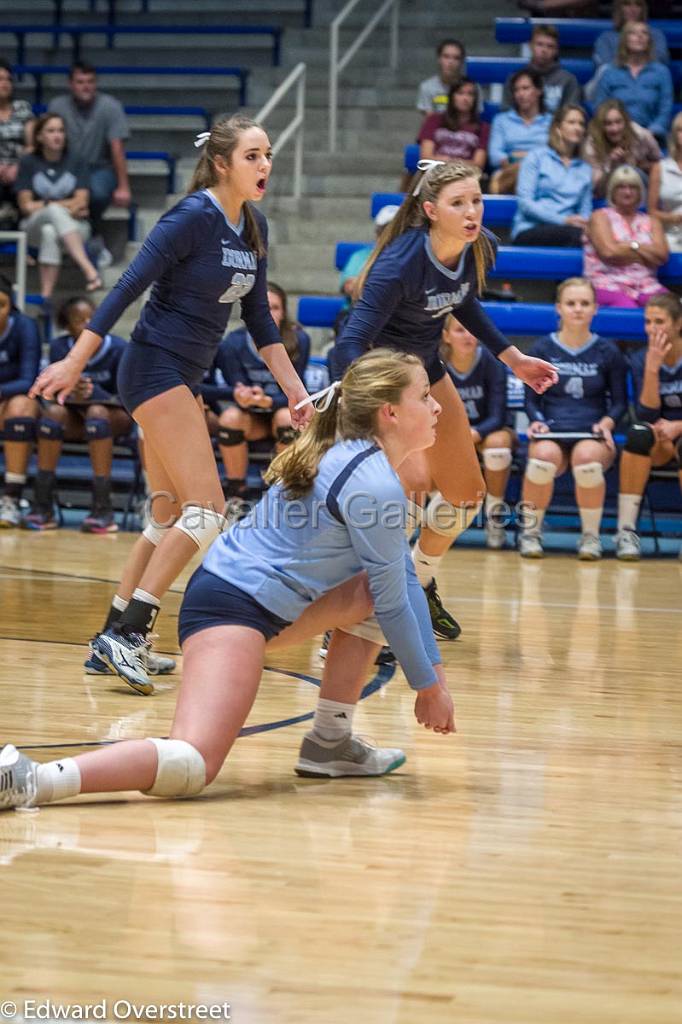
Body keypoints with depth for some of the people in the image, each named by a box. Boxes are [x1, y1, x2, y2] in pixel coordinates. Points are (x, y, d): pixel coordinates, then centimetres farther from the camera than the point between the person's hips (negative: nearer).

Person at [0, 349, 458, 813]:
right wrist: (429, 685, 4)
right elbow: (394, 602, -9)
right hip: (237, 605, -11)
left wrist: (434, 669, 16)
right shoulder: (375, 486, -15)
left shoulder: (352, 457, 14)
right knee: (192, 765, -23)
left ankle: (331, 743, 20)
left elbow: (404, 575, 18)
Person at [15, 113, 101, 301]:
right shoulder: (28, 162, 4)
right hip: (34, 226, -1)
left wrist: (43, 204, -12)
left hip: (73, 228, 1)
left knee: (50, 232, -37)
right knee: (54, 211, -37)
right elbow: (26, 206, -2)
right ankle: (89, 271, -53)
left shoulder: (75, 162, 6)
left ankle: (46, 296, -48)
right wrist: (66, 205, -8)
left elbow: (81, 202, -3)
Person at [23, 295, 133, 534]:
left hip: (115, 418, -3)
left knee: (97, 412, -36)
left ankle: (103, 509, -42)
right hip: (76, 418, 3)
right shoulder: (60, 347, -4)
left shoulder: (118, 348, -14)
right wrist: (72, 391, -34)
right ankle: (42, 507, -30)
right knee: (53, 411, -29)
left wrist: (92, 393, -32)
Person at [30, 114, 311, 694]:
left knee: (171, 517, 12)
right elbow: (129, 286, -18)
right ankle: (126, 635, -15)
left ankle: (114, 639, 18)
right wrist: (75, 362, -20)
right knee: (207, 509, -15)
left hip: (186, 378, 9)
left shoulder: (254, 228, 9)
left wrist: (294, 389, 8)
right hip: (155, 368, -9)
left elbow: (259, 319, 14)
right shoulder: (194, 216, -15)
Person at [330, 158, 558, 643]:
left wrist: (512, 357, 9)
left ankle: (420, 585, 35)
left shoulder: (481, 248, -14)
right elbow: (350, 343, -40)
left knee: (466, 493, 11)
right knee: (413, 479, -25)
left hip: (426, 367, 7)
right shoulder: (400, 263, -34)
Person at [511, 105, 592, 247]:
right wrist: (563, 220, -14)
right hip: (529, 231, -4)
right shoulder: (536, 157, 10)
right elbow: (525, 202, -1)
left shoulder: (585, 169, 22)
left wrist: (584, 223, -8)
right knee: (575, 234, -37)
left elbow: (585, 210, 19)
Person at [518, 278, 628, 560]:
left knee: (587, 456, -37)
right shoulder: (542, 350, 8)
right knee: (544, 456, -37)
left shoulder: (608, 353, 9)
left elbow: (619, 402, 12)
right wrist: (536, 421, -10)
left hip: (592, 436, 0)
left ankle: (590, 536, -16)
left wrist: (607, 423, -8)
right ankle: (530, 532, -12)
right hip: (551, 434, 0)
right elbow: (531, 399, 11)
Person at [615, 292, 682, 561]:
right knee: (640, 432, -34)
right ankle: (626, 530, -33)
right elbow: (647, 415, -15)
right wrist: (652, 368, -26)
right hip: (660, 442, 2)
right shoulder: (640, 360, -4)